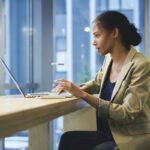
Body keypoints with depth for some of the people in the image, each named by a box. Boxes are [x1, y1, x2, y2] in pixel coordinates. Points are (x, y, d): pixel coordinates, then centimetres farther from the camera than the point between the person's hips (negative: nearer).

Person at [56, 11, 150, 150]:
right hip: (110, 133, 7)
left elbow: (128, 113, -23)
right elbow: (98, 82, 24)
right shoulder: (109, 59, 3)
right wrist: (78, 89, 1)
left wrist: (83, 95, -24)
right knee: (68, 139, -16)